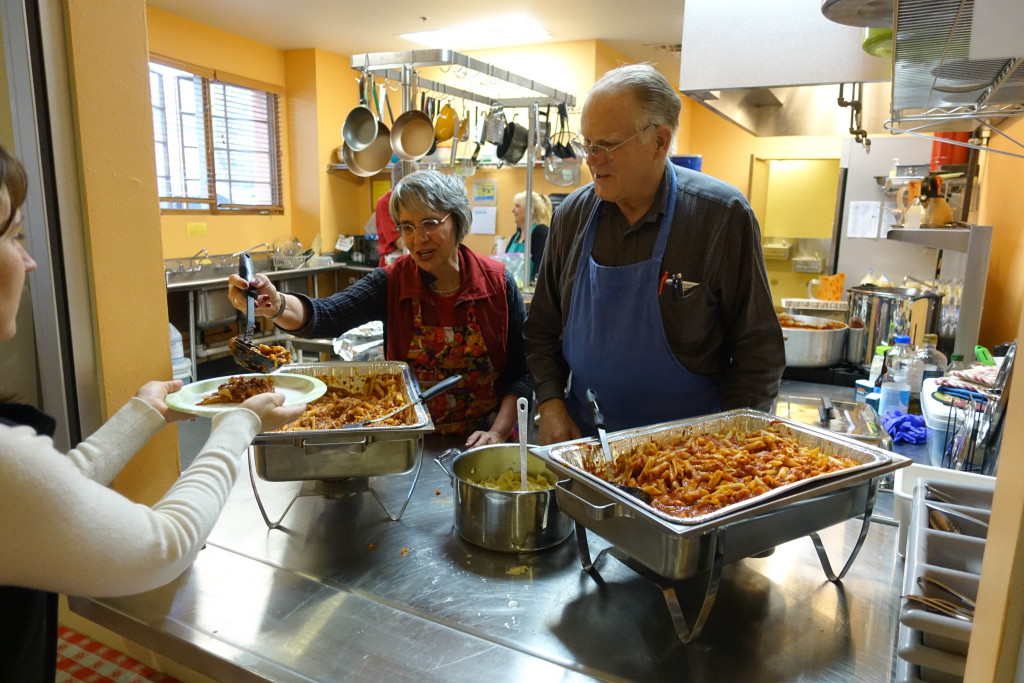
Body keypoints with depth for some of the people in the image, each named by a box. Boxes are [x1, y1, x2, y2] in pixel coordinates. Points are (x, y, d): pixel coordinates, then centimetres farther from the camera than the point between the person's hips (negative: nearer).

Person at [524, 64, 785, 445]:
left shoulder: (723, 216, -8)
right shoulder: (572, 215, 4)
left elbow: (758, 350, -4)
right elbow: (542, 331, 12)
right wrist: (551, 405, -1)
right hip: (582, 438, 3)